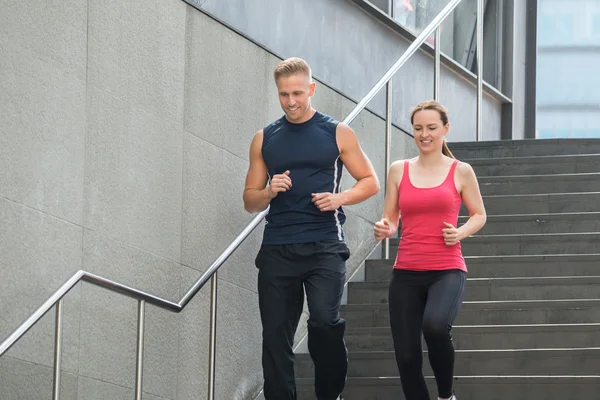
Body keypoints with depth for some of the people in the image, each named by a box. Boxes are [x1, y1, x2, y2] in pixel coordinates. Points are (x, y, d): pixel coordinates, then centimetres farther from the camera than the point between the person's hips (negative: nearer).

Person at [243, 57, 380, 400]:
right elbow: (250, 200, 15)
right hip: (277, 249, 3)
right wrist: (269, 192, -8)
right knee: (276, 335, 1)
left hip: (324, 246, -3)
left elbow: (370, 182, 8)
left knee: (325, 321, -21)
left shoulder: (337, 133, 5)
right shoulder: (265, 139, 12)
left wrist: (339, 199, -10)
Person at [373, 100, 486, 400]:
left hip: (447, 270, -3)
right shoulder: (398, 170, 9)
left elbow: (479, 215, 13)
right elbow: (390, 219, 14)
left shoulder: (461, 172, 4)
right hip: (406, 273, 3)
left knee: (435, 325, -32)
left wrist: (461, 233, -8)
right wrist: (384, 229, -9)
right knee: (406, 356, -1)